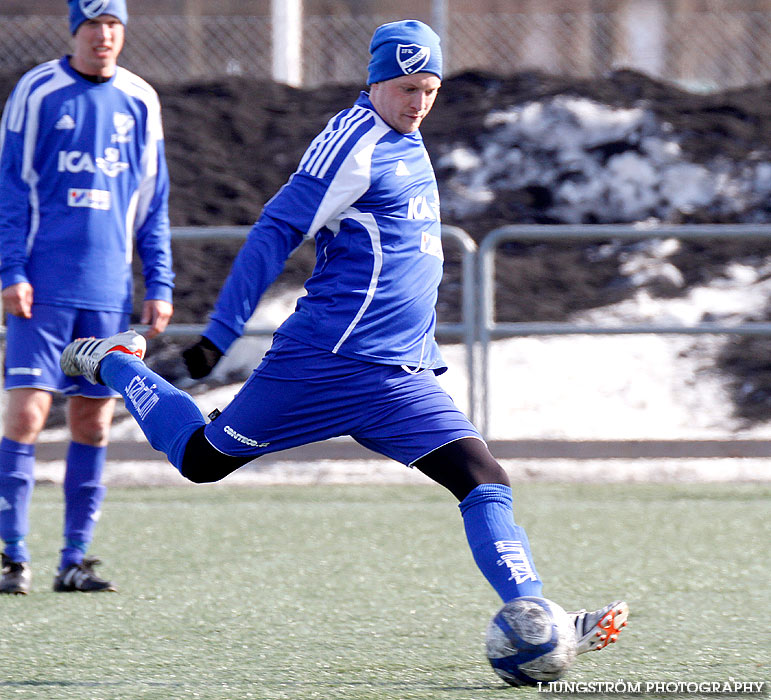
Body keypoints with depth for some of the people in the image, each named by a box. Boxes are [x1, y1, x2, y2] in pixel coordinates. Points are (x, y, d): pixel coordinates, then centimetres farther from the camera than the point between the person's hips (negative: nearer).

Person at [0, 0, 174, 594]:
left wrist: (159, 284, 10)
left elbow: (153, 202, 15)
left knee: (93, 421, 4)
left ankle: (75, 559, 11)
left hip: (108, 289, 4)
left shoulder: (140, 101, 10)